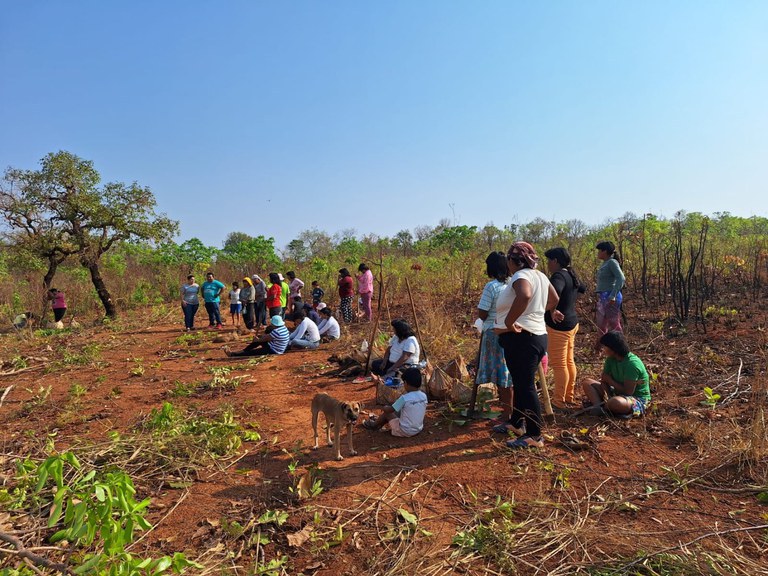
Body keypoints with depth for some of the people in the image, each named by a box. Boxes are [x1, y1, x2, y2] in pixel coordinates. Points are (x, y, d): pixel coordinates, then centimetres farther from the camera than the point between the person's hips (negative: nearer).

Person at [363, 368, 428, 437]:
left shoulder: (404, 398, -23)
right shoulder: (424, 396, -6)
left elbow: (389, 410, -14)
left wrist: (384, 408, 10)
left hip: (404, 431, -6)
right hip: (418, 429, 7)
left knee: (386, 412, 11)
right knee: (397, 412, 25)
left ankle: (374, 425, 36)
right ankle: (379, 420, 46)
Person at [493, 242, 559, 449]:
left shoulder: (521, 276, -17)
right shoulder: (540, 276, 13)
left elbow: (525, 295, -39)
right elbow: (554, 300, 26)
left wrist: (509, 321, -30)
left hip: (521, 338, -10)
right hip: (536, 336, 10)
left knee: (526, 386, -2)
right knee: (520, 383, 20)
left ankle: (534, 436, 6)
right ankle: (517, 423, 34)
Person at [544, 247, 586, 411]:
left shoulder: (559, 276, -17)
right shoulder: (571, 275, 12)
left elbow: (555, 291, -40)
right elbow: (582, 289, 33)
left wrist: (552, 310, -31)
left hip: (558, 325, -10)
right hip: (571, 323, 10)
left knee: (558, 364, -3)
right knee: (568, 362, 15)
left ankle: (559, 402, 3)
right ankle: (569, 398, 24)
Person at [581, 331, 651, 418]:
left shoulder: (632, 363, -25)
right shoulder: (611, 359, -2)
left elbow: (628, 392, -26)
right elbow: (604, 381, -2)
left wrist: (610, 380, -13)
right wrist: (608, 396, -21)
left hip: (638, 399, -8)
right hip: (618, 393, 8)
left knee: (615, 402, -42)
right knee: (587, 382, 0)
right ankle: (598, 406, -24)